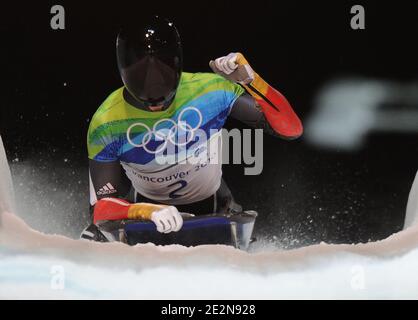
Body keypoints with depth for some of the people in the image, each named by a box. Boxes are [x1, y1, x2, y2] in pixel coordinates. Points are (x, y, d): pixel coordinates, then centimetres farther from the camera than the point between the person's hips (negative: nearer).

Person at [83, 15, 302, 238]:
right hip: (145, 206, 0)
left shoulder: (211, 91, -23)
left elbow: (292, 129, -20)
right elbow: (101, 211, -27)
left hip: (211, 207, 0)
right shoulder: (106, 125, -24)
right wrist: (149, 212, -48)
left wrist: (251, 81, -36)